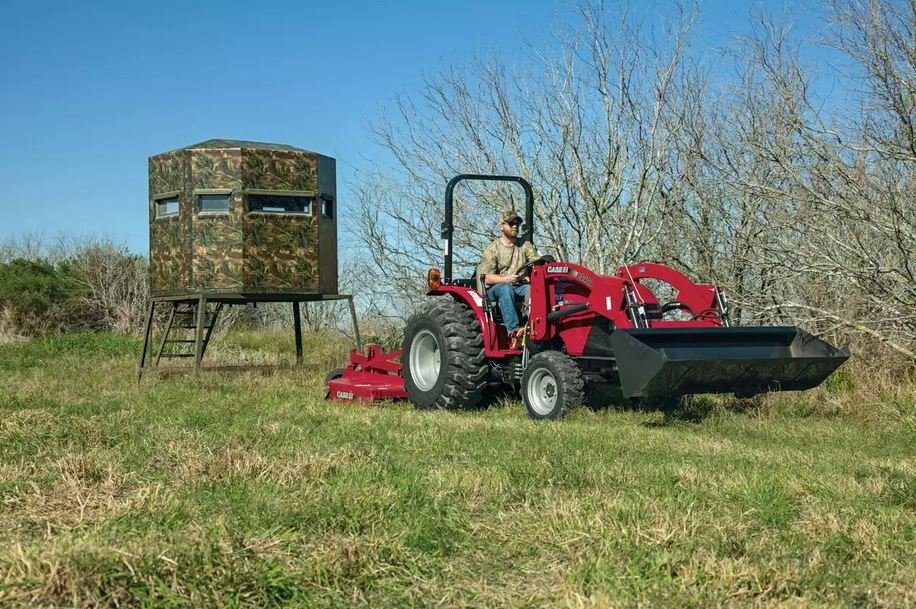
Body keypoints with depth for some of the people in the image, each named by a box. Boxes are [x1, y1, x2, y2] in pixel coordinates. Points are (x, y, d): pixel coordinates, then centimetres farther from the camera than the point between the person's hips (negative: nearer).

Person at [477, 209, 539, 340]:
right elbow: (487, 278, -5)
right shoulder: (492, 249, 5)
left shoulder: (525, 246, 16)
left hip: (521, 286, 2)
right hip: (496, 288, -2)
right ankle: (513, 330, -46)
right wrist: (506, 279, -24)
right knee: (506, 289, -38)